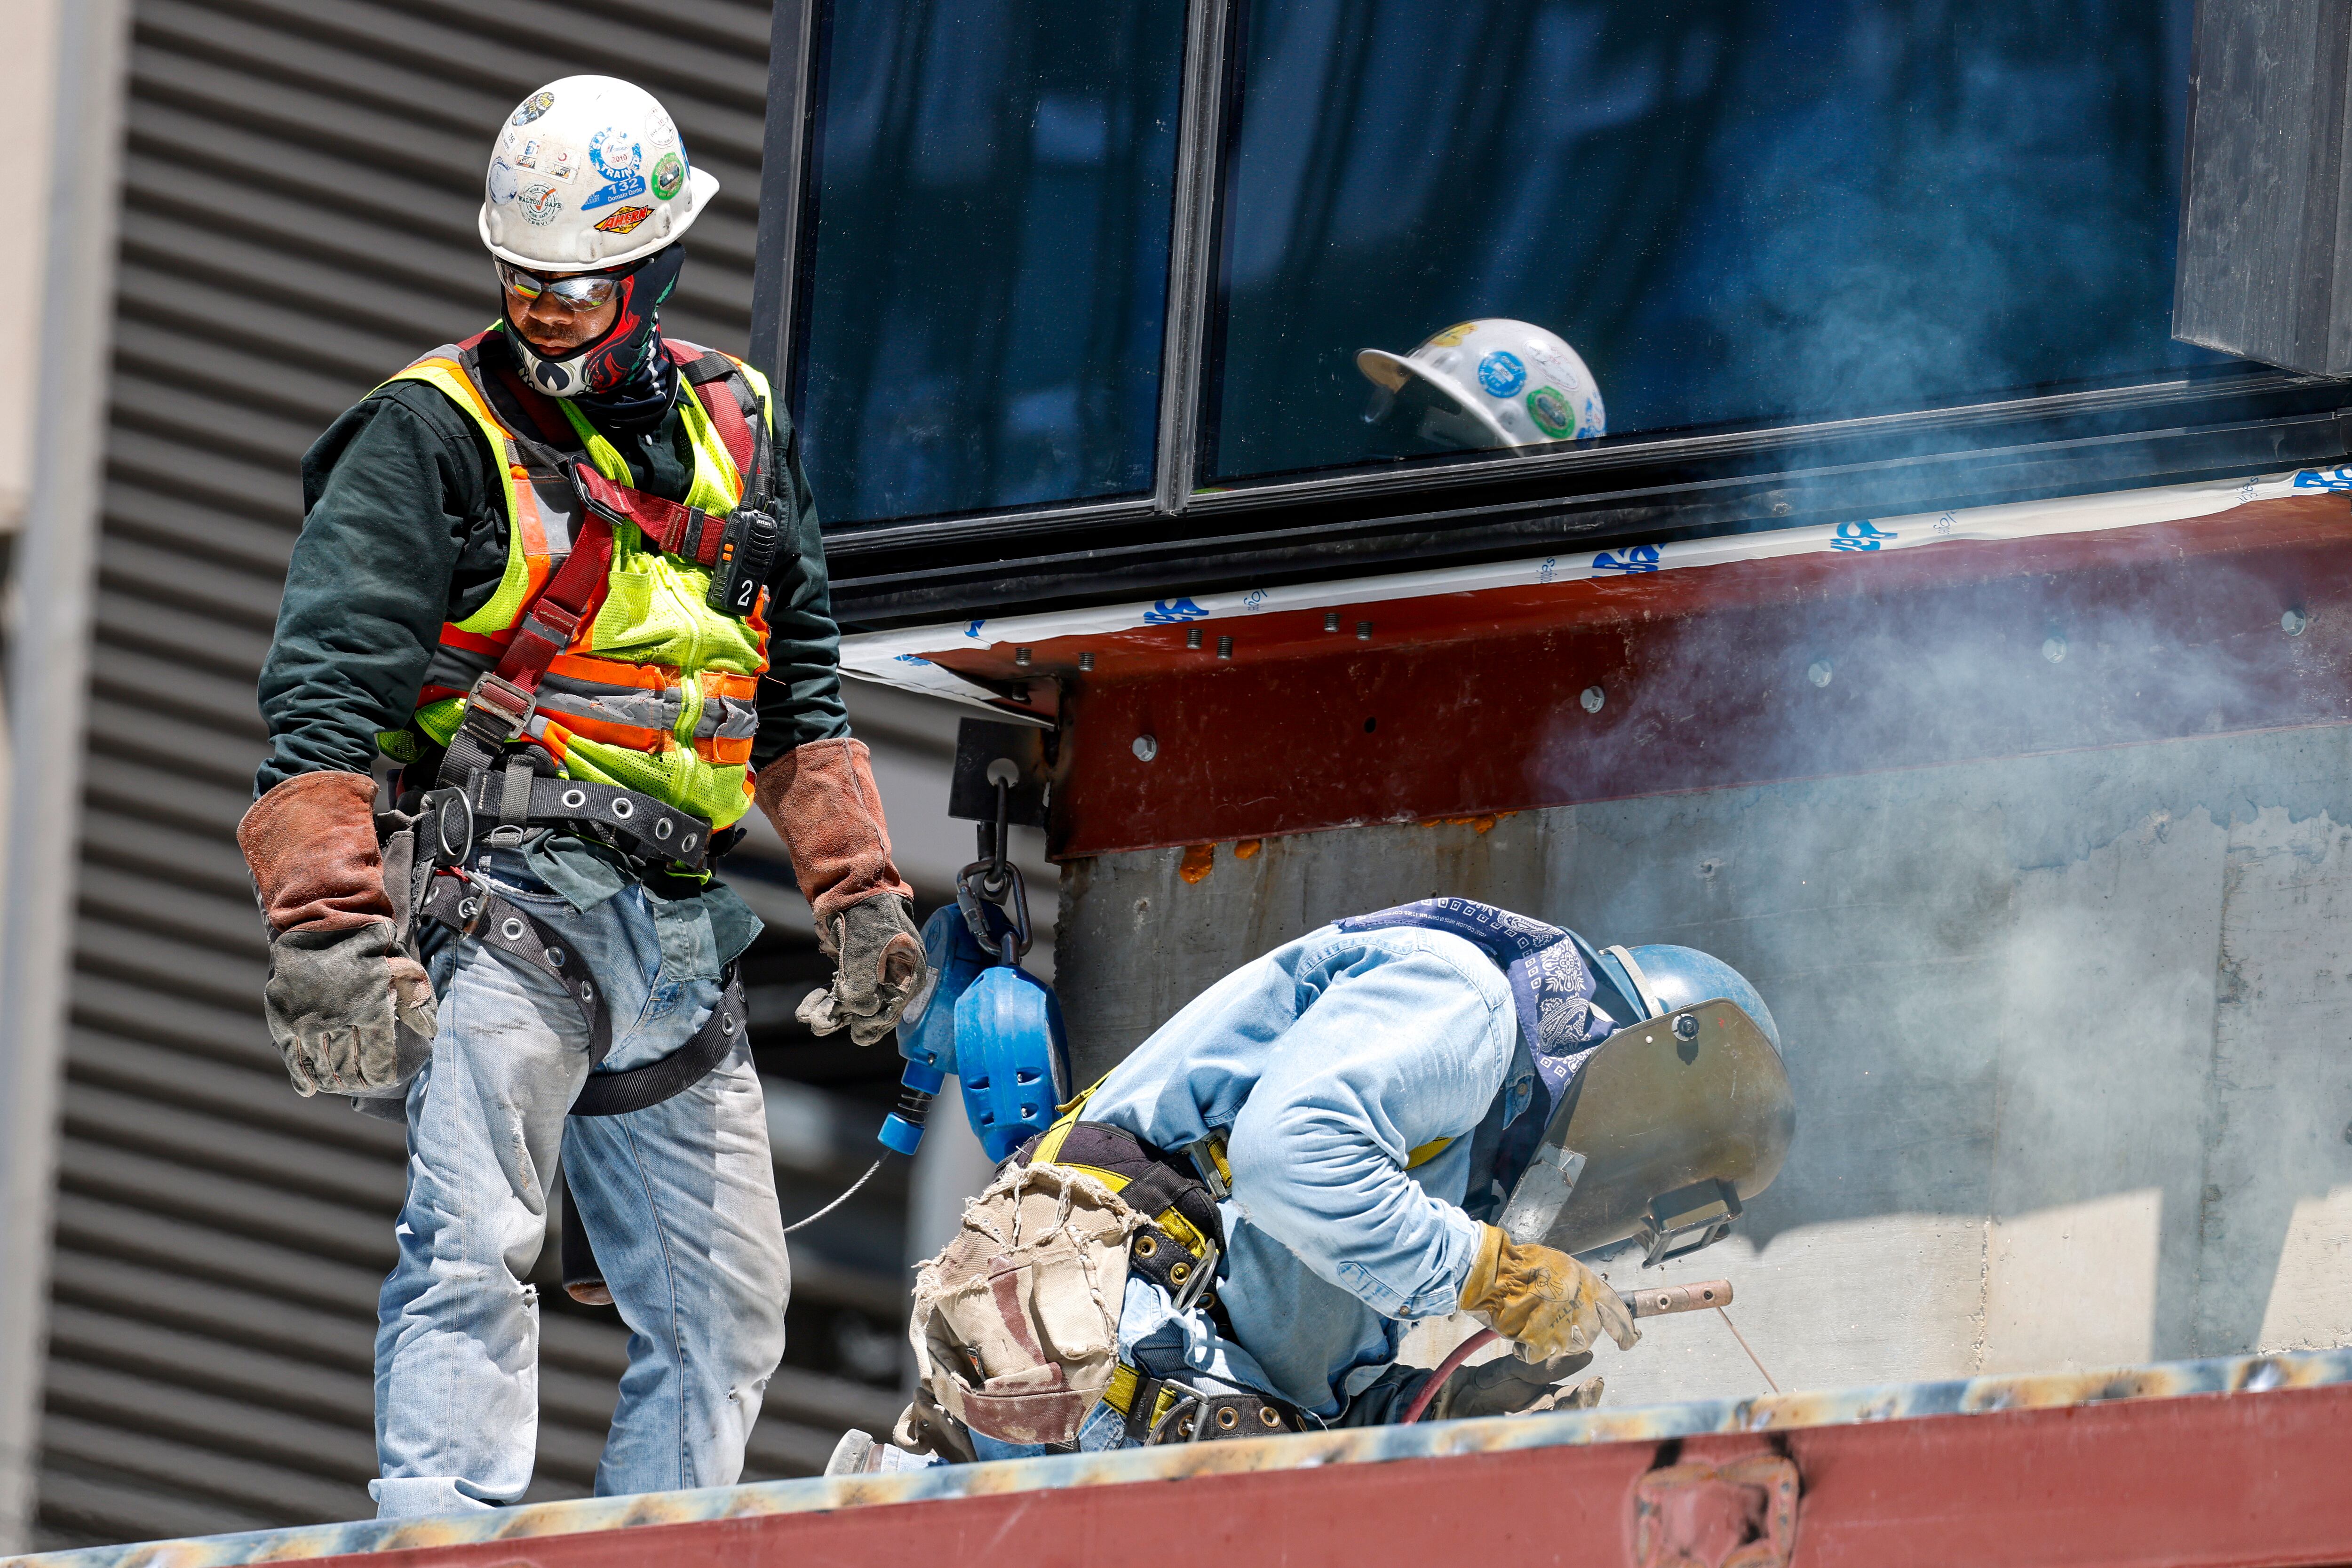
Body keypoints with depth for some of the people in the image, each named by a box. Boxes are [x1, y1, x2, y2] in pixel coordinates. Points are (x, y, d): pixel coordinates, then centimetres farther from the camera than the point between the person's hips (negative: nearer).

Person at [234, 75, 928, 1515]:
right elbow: (325, 699, -9)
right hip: (501, 895, -6)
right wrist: (331, 929, -19)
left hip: (674, 935, 6)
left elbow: (802, 699, 25)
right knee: (474, 1246, -21)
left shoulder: (739, 431, 15)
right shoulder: (432, 438, -3)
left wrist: (860, 890, 18)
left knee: (726, 1307, 7)